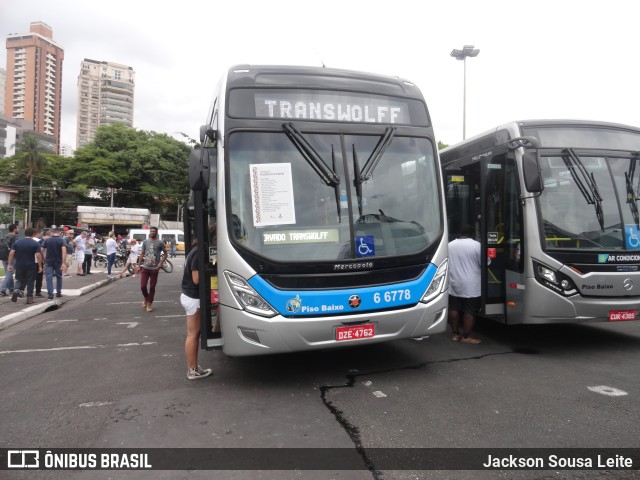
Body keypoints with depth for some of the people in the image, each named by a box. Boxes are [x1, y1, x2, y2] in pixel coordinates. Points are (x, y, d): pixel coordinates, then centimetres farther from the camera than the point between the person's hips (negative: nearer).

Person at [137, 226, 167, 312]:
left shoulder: (160, 243, -1)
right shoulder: (145, 242, 7)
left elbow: (165, 254, 2)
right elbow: (142, 254, 11)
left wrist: (161, 263, -12)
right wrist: (139, 265, 7)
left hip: (154, 269, -2)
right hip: (145, 267, 2)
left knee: (152, 287, 5)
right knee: (142, 286, 0)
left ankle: (149, 304, 18)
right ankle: (146, 299, 28)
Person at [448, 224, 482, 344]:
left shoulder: (450, 245, 6)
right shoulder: (476, 245, -9)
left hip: (454, 284, 5)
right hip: (471, 286, -5)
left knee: (454, 309, 13)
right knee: (470, 311, 2)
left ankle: (455, 334, 20)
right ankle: (466, 336, 5)